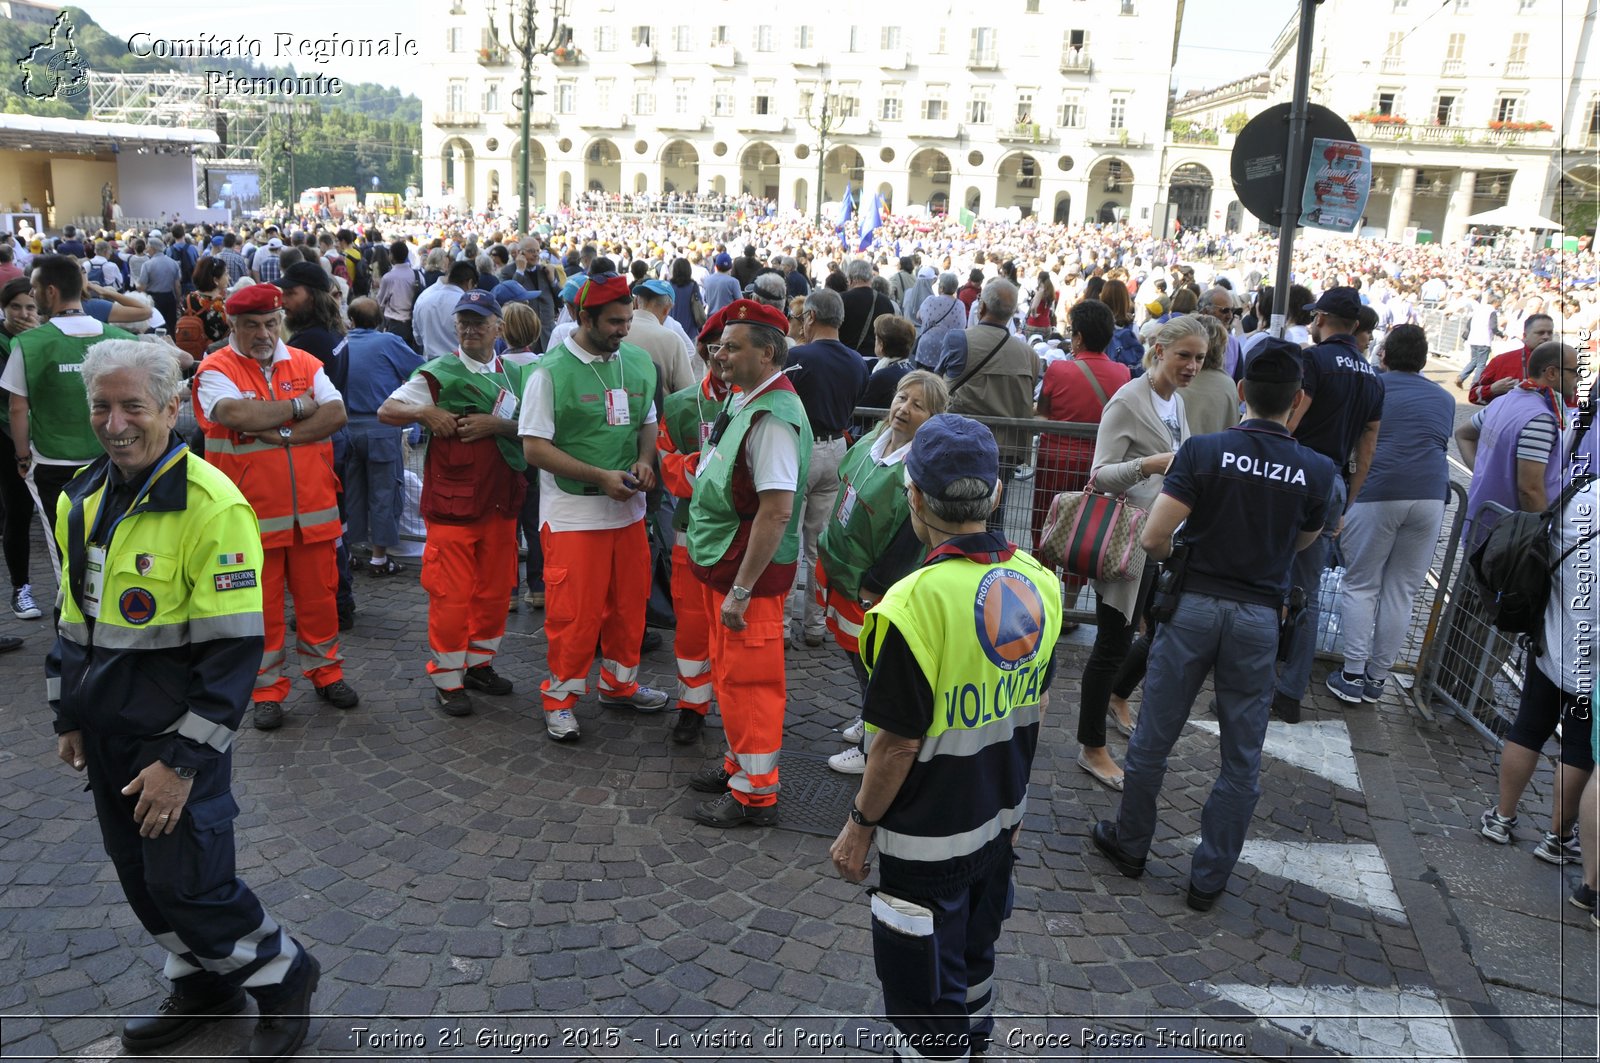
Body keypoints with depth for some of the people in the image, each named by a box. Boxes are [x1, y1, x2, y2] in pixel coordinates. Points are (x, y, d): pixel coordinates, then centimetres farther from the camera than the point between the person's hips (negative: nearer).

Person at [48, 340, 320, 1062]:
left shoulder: (211, 506, -19)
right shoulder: (83, 500, 5)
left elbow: (234, 650, -20)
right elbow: (73, 617, 18)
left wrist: (181, 760, -20)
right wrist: (69, 718, 17)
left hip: (178, 737, -7)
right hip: (105, 730, 7)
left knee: (188, 882, -2)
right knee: (139, 875, 17)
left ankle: (284, 978, 22)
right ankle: (203, 987, 39)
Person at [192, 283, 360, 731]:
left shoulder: (305, 364, 9)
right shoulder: (216, 370, -3)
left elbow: (337, 414, -5)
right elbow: (237, 414, -23)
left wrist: (282, 434, -15)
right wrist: (299, 406, -10)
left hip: (312, 509, 3)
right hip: (253, 513, -3)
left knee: (319, 595, 11)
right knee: (260, 604, 5)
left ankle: (325, 670, 30)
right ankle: (267, 689, 19)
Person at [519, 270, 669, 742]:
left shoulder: (638, 362, 5)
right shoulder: (551, 372, -12)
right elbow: (534, 448, -13)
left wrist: (645, 460, -5)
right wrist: (601, 476, -19)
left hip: (628, 509, 6)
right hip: (573, 514, -5)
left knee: (629, 603, 15)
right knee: (574, 612, 1)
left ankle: (620, 683, 36)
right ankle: (559, 698, 20)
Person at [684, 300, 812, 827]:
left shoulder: (772, 418, -23)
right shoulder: (743, 399, 9)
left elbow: (777, 511, -28)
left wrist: (741, 590, -26)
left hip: (751, 570, -10)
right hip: (723, 563, 10)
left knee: (746, 678, 1)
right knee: (731, 672, 22)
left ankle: (754, 794, 16)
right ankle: (739, 763, 39)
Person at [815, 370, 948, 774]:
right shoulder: (873, 440, 0)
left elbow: (910, 541, -24)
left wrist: (872, 584, -18)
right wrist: (830, 553, 14)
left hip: (873, 588, -8)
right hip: (841, 569, 8)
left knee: (873, 665, 8)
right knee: (853, 651, 24)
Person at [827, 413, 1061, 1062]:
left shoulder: (916, 604, -28)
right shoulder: (1038, 583, -6)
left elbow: (900, 743, -23)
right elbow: (1038, 704, 6)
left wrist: (859, 826, -8)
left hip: (929, 837, -7)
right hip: (1002, 815, 7)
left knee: (923, 987, 12)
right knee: (972, 955, 29)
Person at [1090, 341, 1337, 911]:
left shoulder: (1203, 451, -12)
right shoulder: (1317, 471, -5)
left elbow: (1153, 537, -15)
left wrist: (1177, 558, 5)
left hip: (1193, 605, -1)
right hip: (1258, 619, 2)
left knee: (1153, 738, 14)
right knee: (1241, 759, 13)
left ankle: (1131, 843, 31)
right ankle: (1209, 879, 21)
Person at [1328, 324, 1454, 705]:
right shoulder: (1445, 399, 17)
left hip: (1375, 492, -3)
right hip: (1430, 495, 3)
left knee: (1361, 585, 6)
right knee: (1402, 591, 9)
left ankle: (1352, 675, 4)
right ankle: (1377, 677, 15)